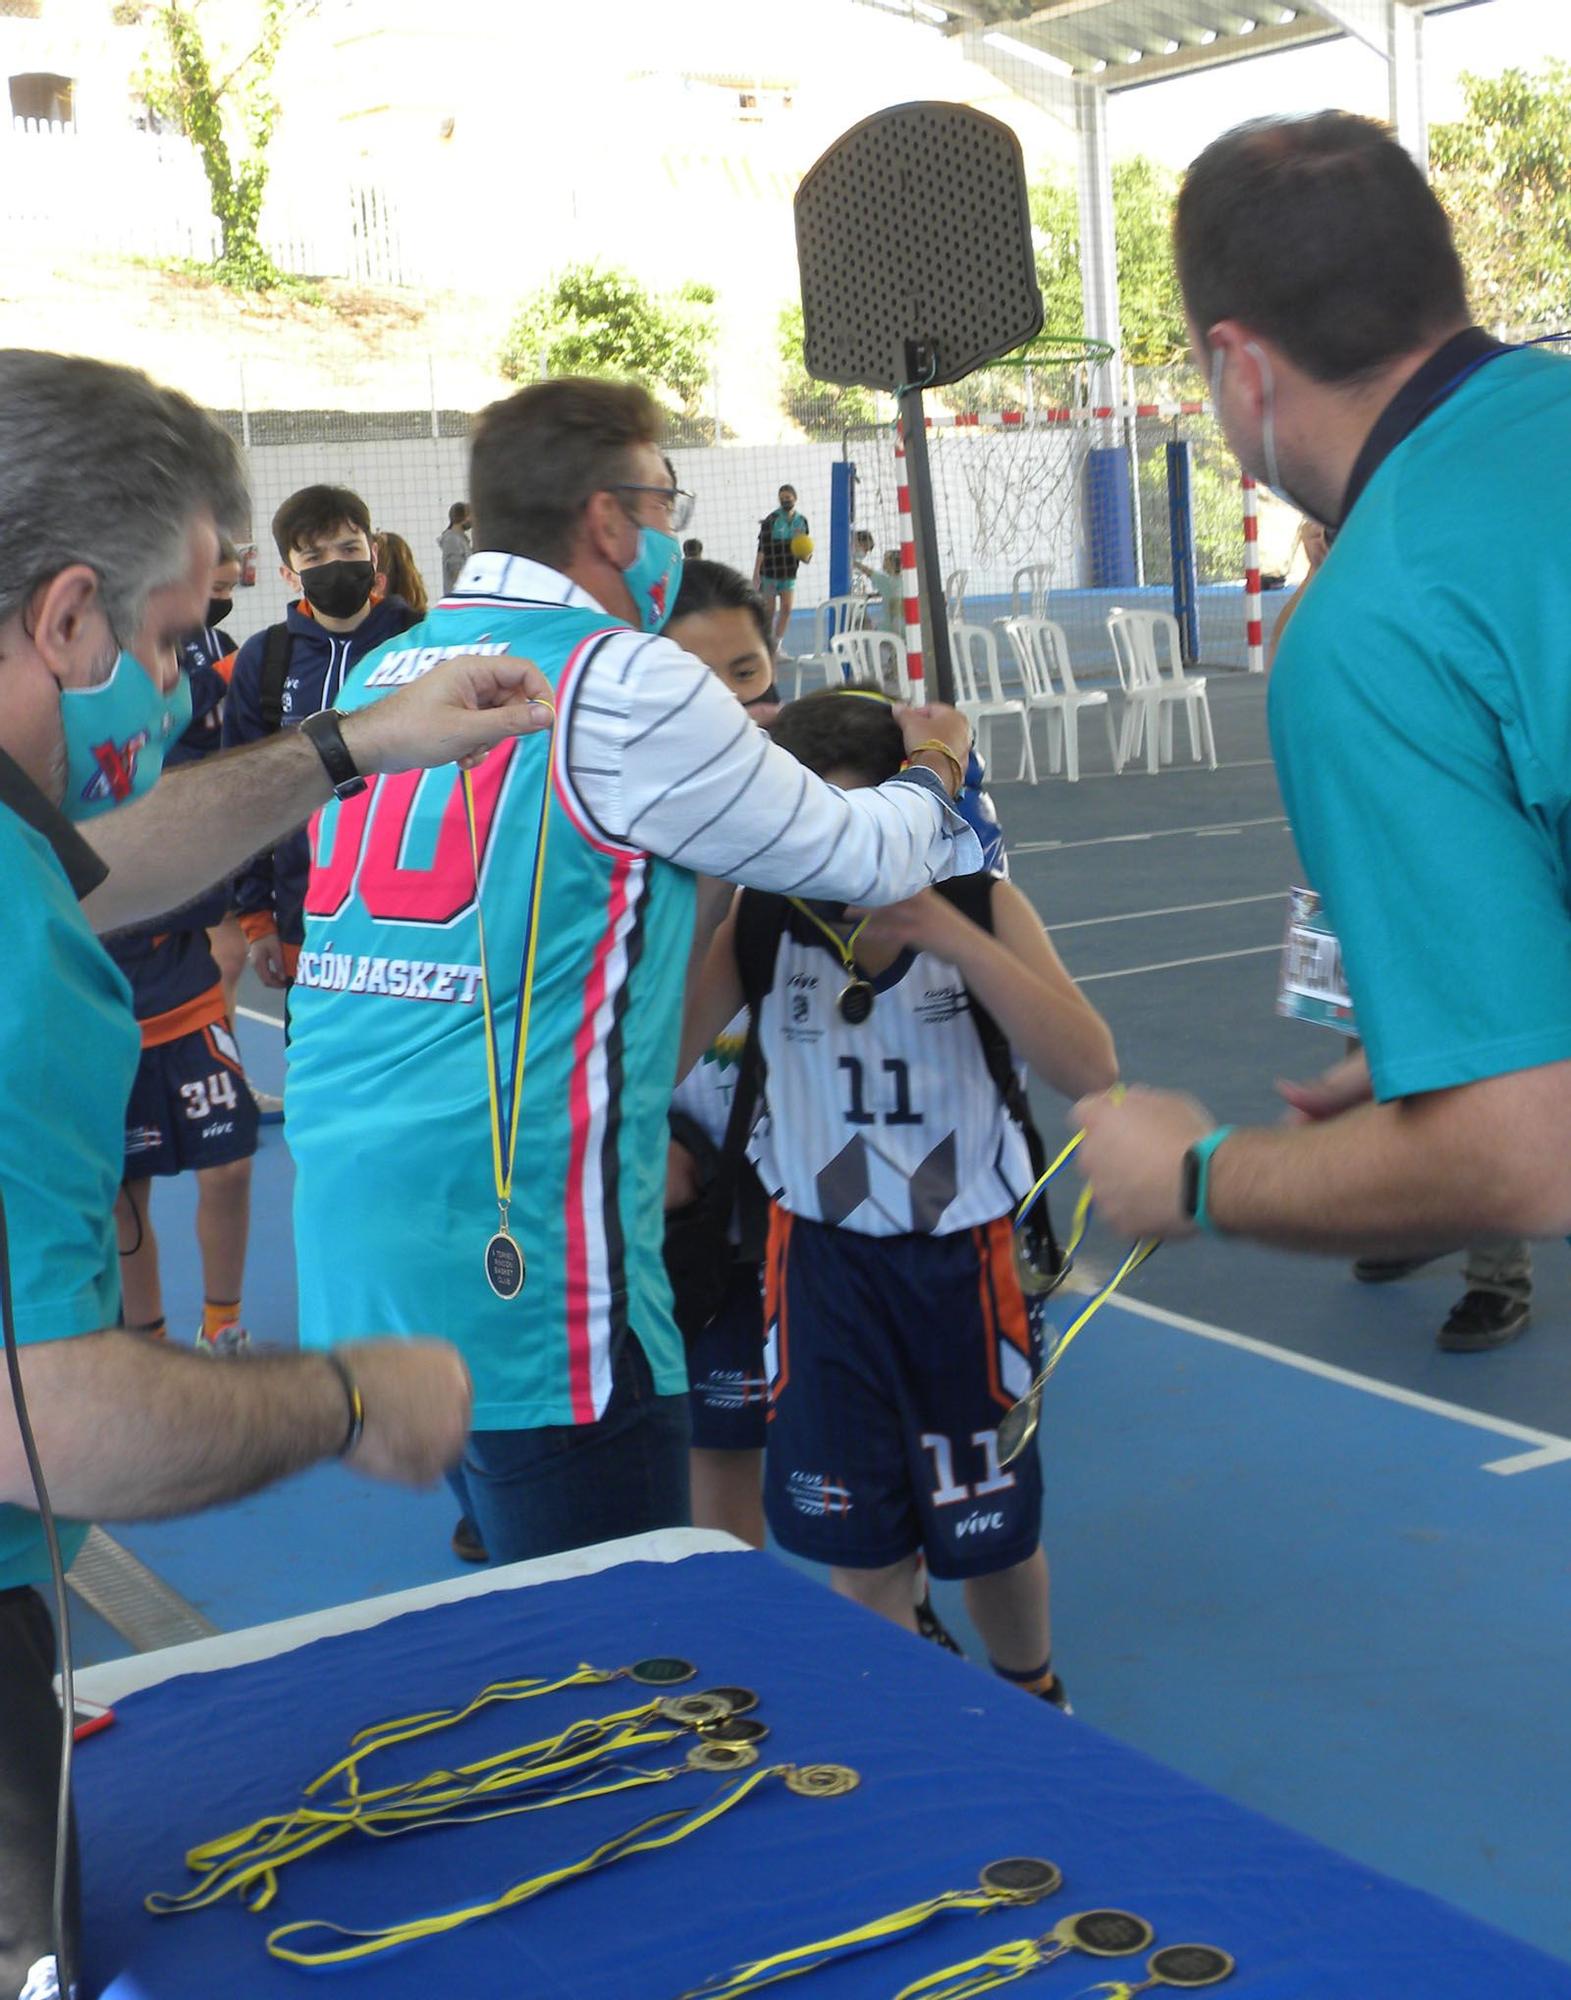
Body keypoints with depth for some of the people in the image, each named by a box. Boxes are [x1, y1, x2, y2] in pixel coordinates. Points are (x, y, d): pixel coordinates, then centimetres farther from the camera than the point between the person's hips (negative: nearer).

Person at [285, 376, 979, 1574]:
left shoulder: (384, 676, 12)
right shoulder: (625, 683, -9)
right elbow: (862, 857, 1)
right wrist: (936, 766, 22)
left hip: (355, 1238, 8)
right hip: (520, 1256, -8)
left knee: (514, 1633, 23)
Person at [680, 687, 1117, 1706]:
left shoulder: (979, 903, -12)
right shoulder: (757, 922, -10)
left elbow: (1090, 1069, -22)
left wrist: (953, 936, -32)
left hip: (968, 1261, 0)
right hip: (826, 1260, 0)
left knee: (992, 1527, 16)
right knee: (861, 1549, 9)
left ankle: (1032, 1697, 45)